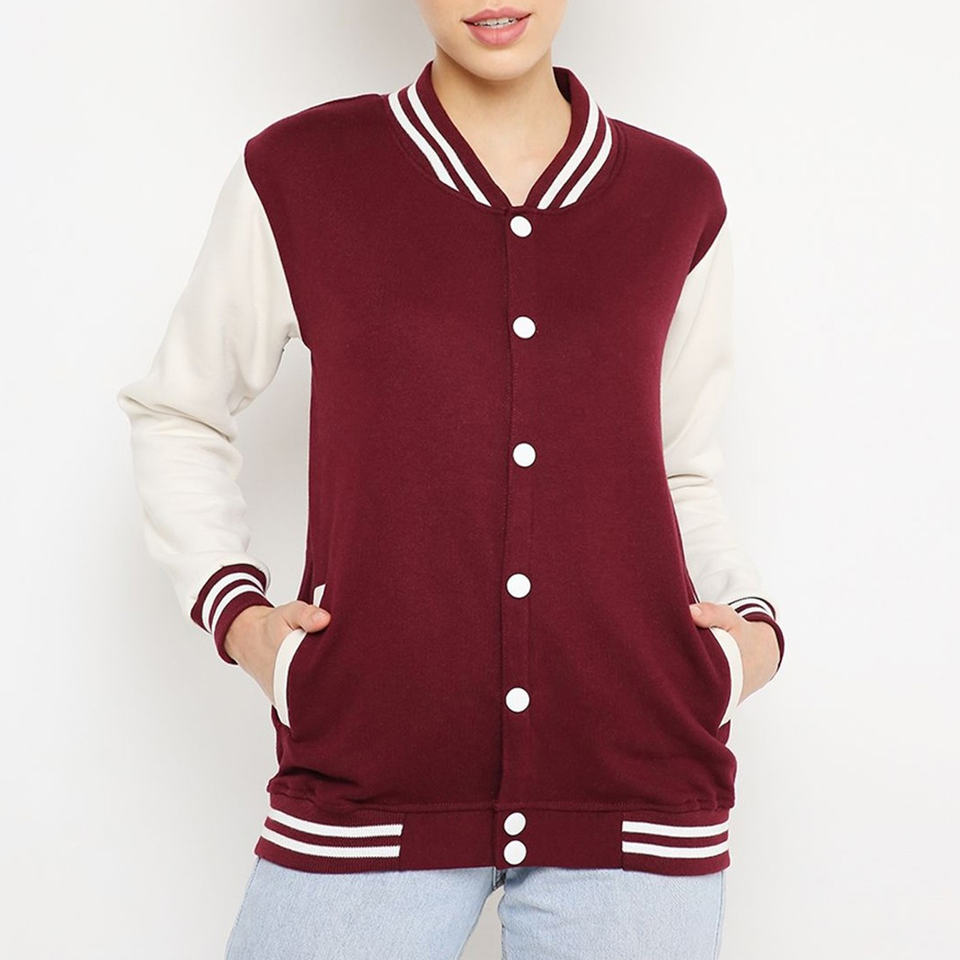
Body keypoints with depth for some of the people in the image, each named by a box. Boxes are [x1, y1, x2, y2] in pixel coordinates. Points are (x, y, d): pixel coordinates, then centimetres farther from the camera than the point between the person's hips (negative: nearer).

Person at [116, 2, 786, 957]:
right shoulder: (296, 177, 1)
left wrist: (753, 629, 1)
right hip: (370, 793, -1)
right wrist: (234, 611, -1)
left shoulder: (678, 198, 8)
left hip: (636, 786, 2)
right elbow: (175, 413, 14)